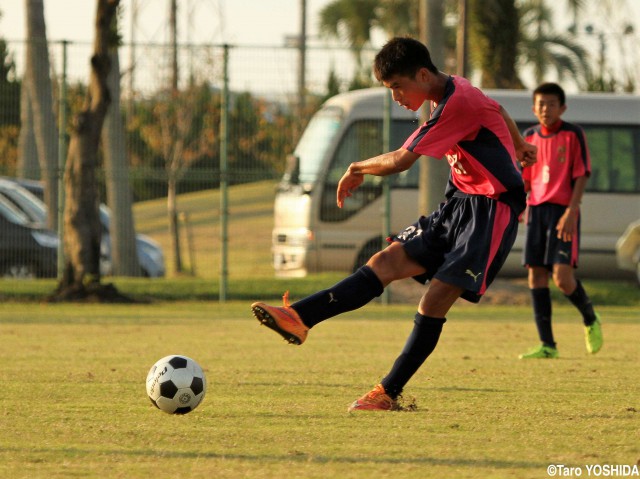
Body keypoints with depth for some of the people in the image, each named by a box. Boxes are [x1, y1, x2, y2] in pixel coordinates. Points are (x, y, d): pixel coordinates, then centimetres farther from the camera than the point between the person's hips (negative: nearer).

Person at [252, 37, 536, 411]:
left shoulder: (457, 103, -22)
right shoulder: (452, 93, 9)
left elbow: (401, 160, -22)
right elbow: (496, 110, 31)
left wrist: (358, 169, -3)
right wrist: (519, 146, 52)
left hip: (492, 211, -9)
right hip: (460, 203, 9)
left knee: (436, 300, -15)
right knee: (388, 261, -6)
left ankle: (390, 393, -10)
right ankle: (299, 319, -19)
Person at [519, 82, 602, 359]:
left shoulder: (573, 135, -4)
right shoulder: (530, 137, 12)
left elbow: (582, 176, -8)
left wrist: (571, 212, -17)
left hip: (563, 212, -6)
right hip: (536, 210, 6)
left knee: (562, 276, -16)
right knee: (536, 275, 0)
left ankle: (590, 321, 13)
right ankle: (547, 345, 5)